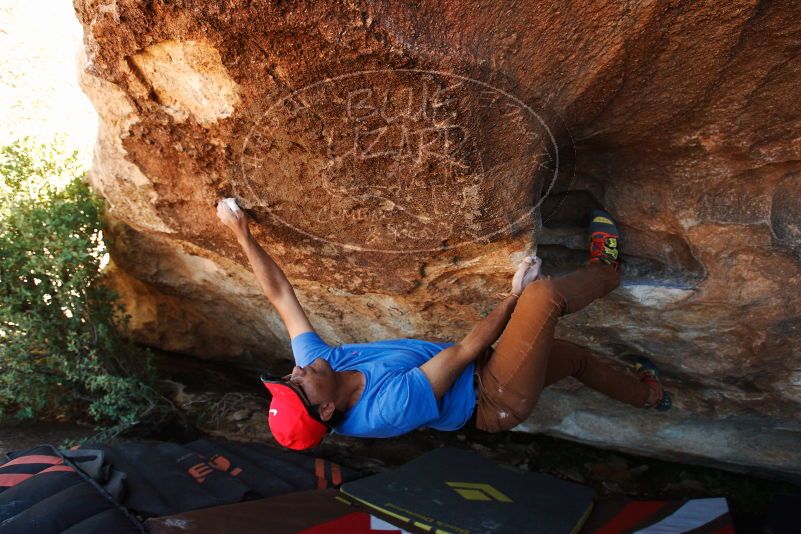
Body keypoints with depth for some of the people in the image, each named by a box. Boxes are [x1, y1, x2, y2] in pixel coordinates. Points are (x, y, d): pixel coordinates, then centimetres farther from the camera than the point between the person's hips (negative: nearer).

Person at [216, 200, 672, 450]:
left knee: (569, 353, 22)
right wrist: (515, 296, -17)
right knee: (543, 294, -19)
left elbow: (280, 293, -12)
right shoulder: (390, 408, -36)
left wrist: (242, 233, -12)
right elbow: (466, 349, -27)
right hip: (498, 401, -8)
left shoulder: (319, 362, -15)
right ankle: (605, 273, 18)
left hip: (477, 379, 8)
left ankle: (645, 393, 50)